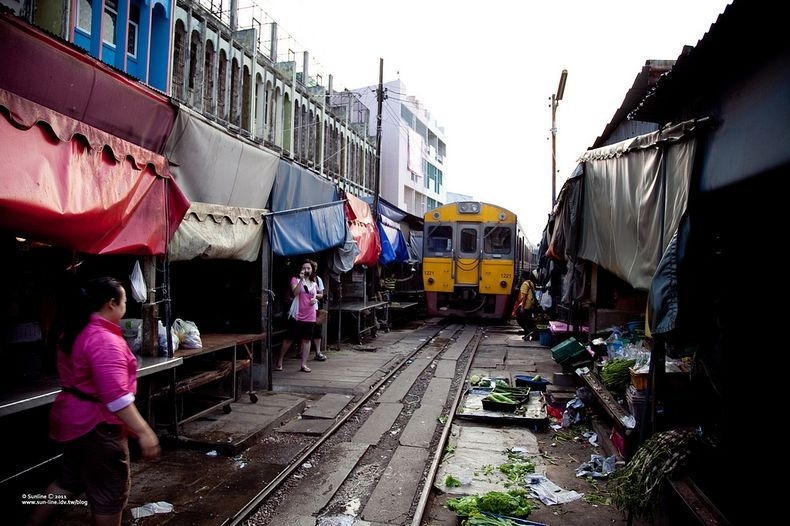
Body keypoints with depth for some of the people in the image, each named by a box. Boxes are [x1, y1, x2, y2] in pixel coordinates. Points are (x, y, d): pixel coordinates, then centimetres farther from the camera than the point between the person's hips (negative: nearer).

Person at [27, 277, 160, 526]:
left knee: (69, 481, 26)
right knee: (109, 492, 6)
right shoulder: (104, 340, -25)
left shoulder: (74, 332, 7)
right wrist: (144, 431, -32)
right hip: (97, 425, -10)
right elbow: (116, 396, -32)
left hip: (72, 419, 10)